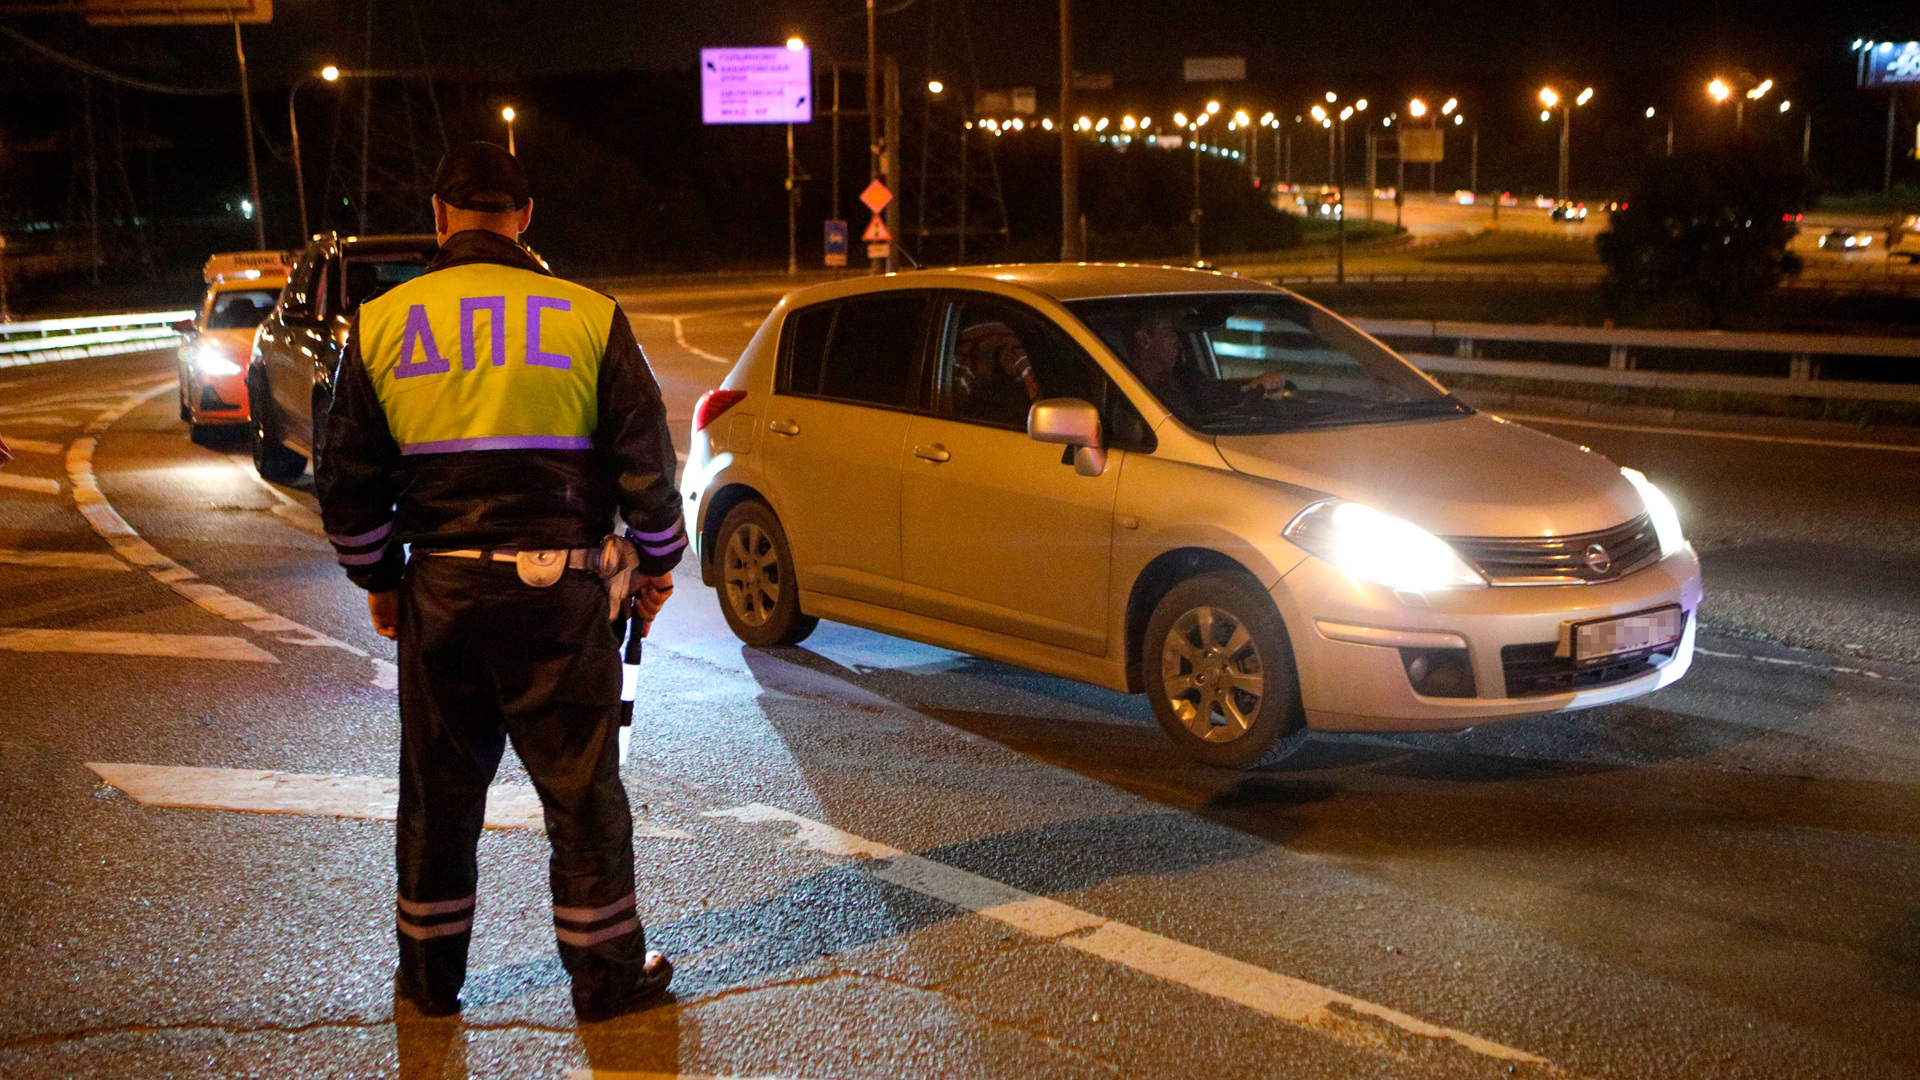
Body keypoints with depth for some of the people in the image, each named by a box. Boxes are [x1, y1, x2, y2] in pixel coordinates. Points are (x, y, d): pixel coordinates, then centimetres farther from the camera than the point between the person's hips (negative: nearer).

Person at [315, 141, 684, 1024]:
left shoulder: (382, 322, 2)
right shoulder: (586, 316, -4)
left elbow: (346, 478, 5)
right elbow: (646, 457, -3)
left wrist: (377, 578, 18)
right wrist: (656, 562, 11)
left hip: (439, 589, 2)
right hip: (561, 593, -2)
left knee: (437, 793, 16)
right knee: (582, 791, 9)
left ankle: (429, 977, 29)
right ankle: (607, 975, 19)